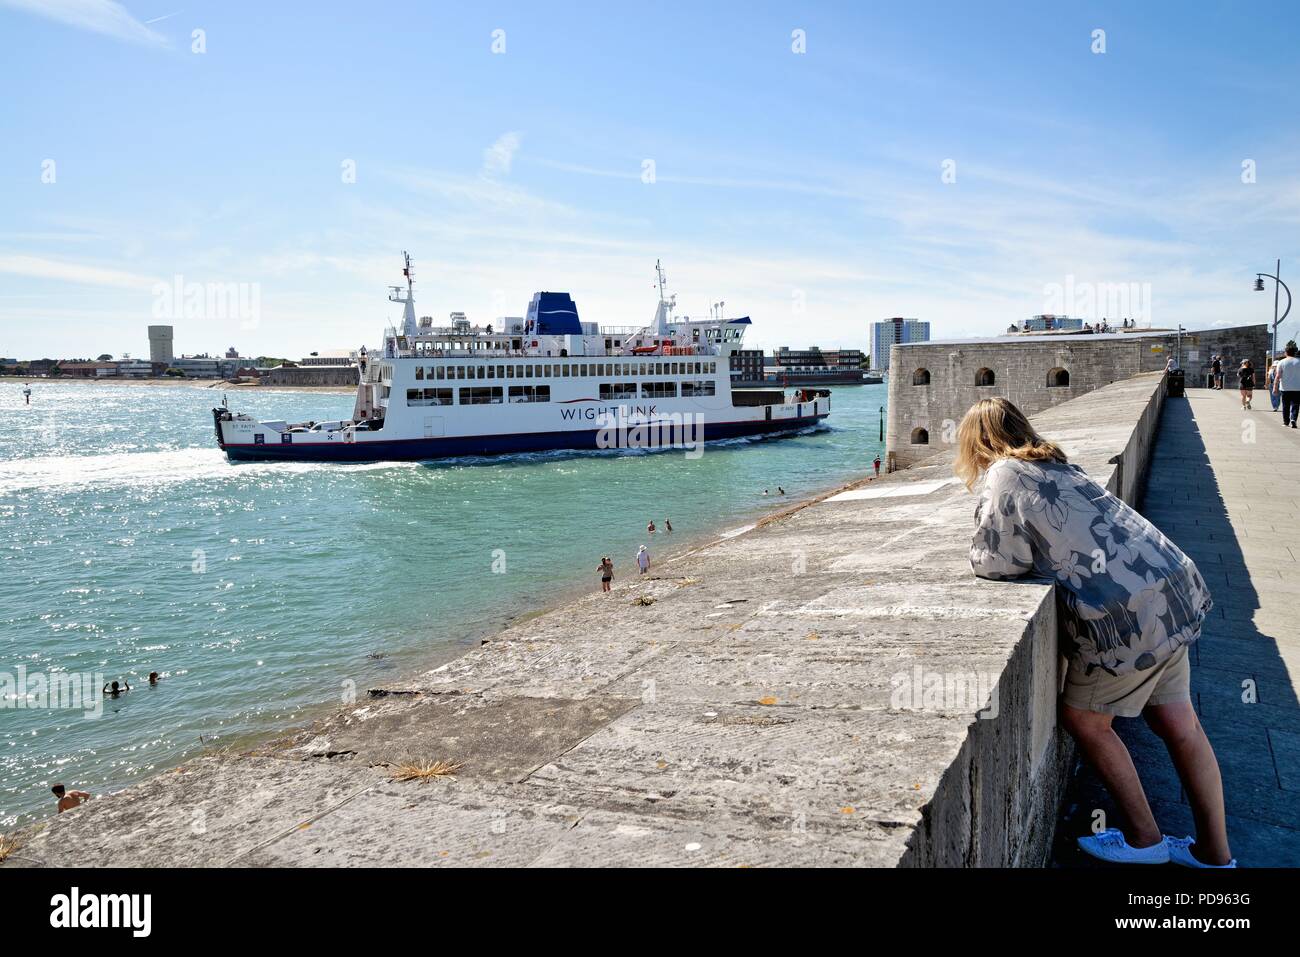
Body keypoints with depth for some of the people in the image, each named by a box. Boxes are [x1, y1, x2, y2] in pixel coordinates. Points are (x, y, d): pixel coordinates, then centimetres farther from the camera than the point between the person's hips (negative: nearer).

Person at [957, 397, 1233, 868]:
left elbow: (995, 563, -8)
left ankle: (1143, 840, 23)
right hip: (1174, 587, 8)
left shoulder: (1005, 475, -8)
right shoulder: (1053, 463, 16)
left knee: (1083, 719, 11)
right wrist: (1036, 554, 15)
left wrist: (984, 554, 10)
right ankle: (1215, 853, 26)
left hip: (1129, 615, -8)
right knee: (1178, 724, 15)